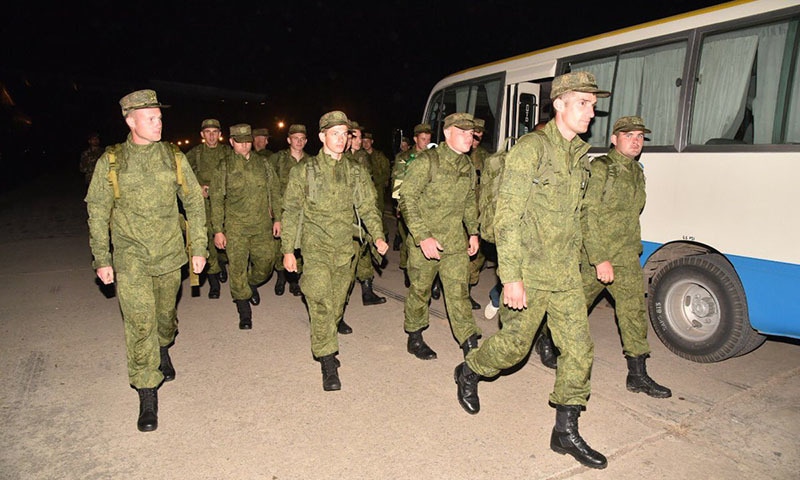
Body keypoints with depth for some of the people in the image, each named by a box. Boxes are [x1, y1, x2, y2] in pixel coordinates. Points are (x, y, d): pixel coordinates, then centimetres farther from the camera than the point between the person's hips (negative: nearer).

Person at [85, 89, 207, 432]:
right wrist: (101, 259, 0)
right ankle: (147, 394, 5)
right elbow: (97, 212, 2)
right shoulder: (111, 161, -3)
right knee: (140, 321, -7)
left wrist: (198, 247, 2)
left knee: (165, 314, 17)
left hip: (169, 252, 2)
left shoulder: (173, 157, 0)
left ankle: (163, 350, 49)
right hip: (131, 255, -2)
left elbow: (194, 201, 5)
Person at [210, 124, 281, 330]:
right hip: (236, 227, -2)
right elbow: (216, 199, 1)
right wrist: (218, 230, -3)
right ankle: (244, 313, 12)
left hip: (262, 225, 2)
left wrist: (277, 218, 8)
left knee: (265, 263, 6)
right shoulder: (225, 166, 1)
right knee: (237, 269, -1)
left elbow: (274, 191, 13)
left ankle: (253, 284, 41)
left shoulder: (262, 163, 8)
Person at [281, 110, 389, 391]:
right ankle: (328, 363, -5)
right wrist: (288, 249, -1)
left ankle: (323, 343, 37)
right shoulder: (305, 170, 0)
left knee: (337, 304, 12)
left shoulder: (356, 171, 8)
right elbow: (291, 211, 2)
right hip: (315, 246, -3)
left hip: (344, 248, 4)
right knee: (321, 303, -14)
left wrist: (378, 236, -10)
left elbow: (367, 206, 7)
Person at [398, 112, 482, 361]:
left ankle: (470, 345, 11)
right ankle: (414, 338, 28)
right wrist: (422, 237, -21)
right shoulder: (427, 161, -12)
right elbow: (407, 199, -16)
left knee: (458, 292, 4)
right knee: (419, 290, 9)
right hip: (424, 241, -5)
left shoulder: (467, 166, 9)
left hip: (455, 241, 5)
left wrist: (473, 231, 14)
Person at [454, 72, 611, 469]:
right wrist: (511, 276, -23)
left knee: (579, 348, 6)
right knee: (514, 345, 6)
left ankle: (565, 432, 21)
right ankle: (469, 373, 37)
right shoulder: (531, 147, -13)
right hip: (529, 272, -7)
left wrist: (578, 261, 20)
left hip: (565, 274, 7)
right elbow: (507, 215, -18)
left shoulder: (579, 154, 11)